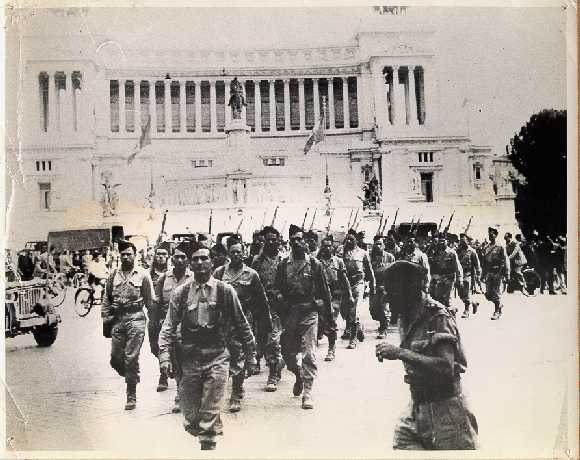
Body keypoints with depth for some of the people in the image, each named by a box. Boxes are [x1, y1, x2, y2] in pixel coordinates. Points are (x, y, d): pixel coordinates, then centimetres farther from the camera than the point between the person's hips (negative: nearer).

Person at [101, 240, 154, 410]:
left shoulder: (143, 275, 3)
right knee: (115, 358, 3)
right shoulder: (114, 276, 12)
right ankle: (131, 377, 31)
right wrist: (106, 320, 8)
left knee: (131, 358, -7)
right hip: (117, 320, 4)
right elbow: (106, 299, 16)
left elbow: (150, 301, 3)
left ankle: (131, 396, 3)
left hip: (135, 319, -4)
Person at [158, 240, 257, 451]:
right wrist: (164, 355, -8)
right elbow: (169, 326, 4)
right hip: (189, 360, 2)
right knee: (191, 419, 7)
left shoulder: (225, 291, 1)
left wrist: (251, 355, 7)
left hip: (217, 359, -2)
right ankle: (215, 427, 34)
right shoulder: (181, 292, 4)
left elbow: (241, 325, 7)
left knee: (209, 415, -5)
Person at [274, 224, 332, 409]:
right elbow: (278, 289, 10)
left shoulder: (315, 264, 1)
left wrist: (328, 311, 9)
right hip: (289, 313, 3)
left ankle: (307, 391, -2)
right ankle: (299, 375, 38)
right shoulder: (283, 265, 6)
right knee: (287, 351, 10)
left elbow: (324, 290, 7)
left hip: (309, 313, -3)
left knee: (309, 354, -7)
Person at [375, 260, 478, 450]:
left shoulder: (438, 318, -18)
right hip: (416, 406, 7)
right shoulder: (405, 318, 7)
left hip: (445, 409, -7)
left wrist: (400, 353, -32)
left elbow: (447, 368, -29)